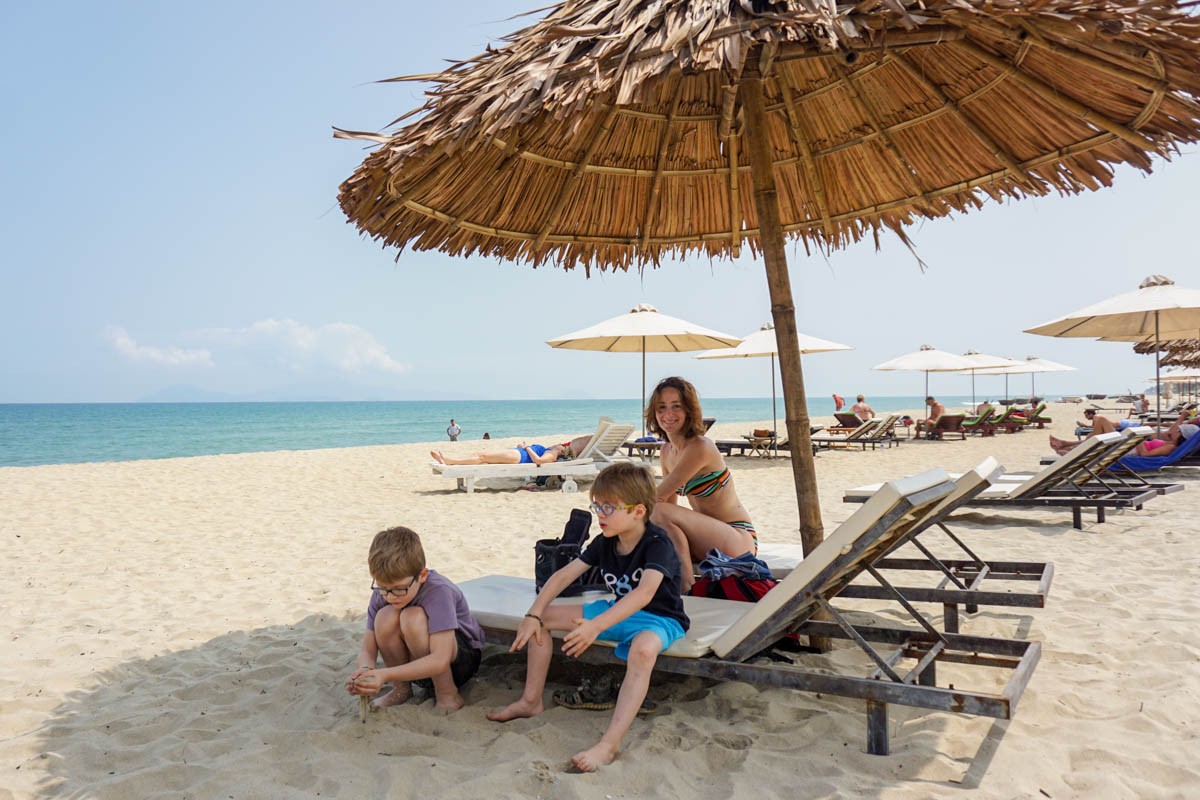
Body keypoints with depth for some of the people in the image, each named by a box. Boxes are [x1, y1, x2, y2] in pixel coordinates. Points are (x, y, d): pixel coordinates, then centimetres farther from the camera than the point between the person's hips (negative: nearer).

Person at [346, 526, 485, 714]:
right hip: (418, 663, 5)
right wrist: (365, 671, -35)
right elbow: (367, 650, -10)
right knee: (385, 617, -25)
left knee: (413, 617, -33)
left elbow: (440, 661, -38)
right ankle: (401, 689, -2)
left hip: (462, 659, -5)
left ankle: (448, 696, -15)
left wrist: (385, 675, -47)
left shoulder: (439, 591, -31)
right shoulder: (382, 594, -13)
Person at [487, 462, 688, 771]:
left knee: (644, 648, -44)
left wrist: (597, 626, -51)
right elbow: (564, 575, -1)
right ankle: (531, 700, 12)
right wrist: (532, 616, -14)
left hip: (660, 618, -8)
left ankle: (610, 743, -41)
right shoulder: (605, 543, -3)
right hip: (617, 611, 8)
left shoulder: (658, 543, -25)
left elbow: (645, 592, -41)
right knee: (542, 618, 2)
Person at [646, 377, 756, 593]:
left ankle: (687, 586, -22)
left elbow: (658, 497, -17)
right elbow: (669, 500, 13)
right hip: (707, 540, 7)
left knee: (661, 512, -26)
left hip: (739, 539, -7)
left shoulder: (700, 447, -19)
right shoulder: (666, 452, 8)